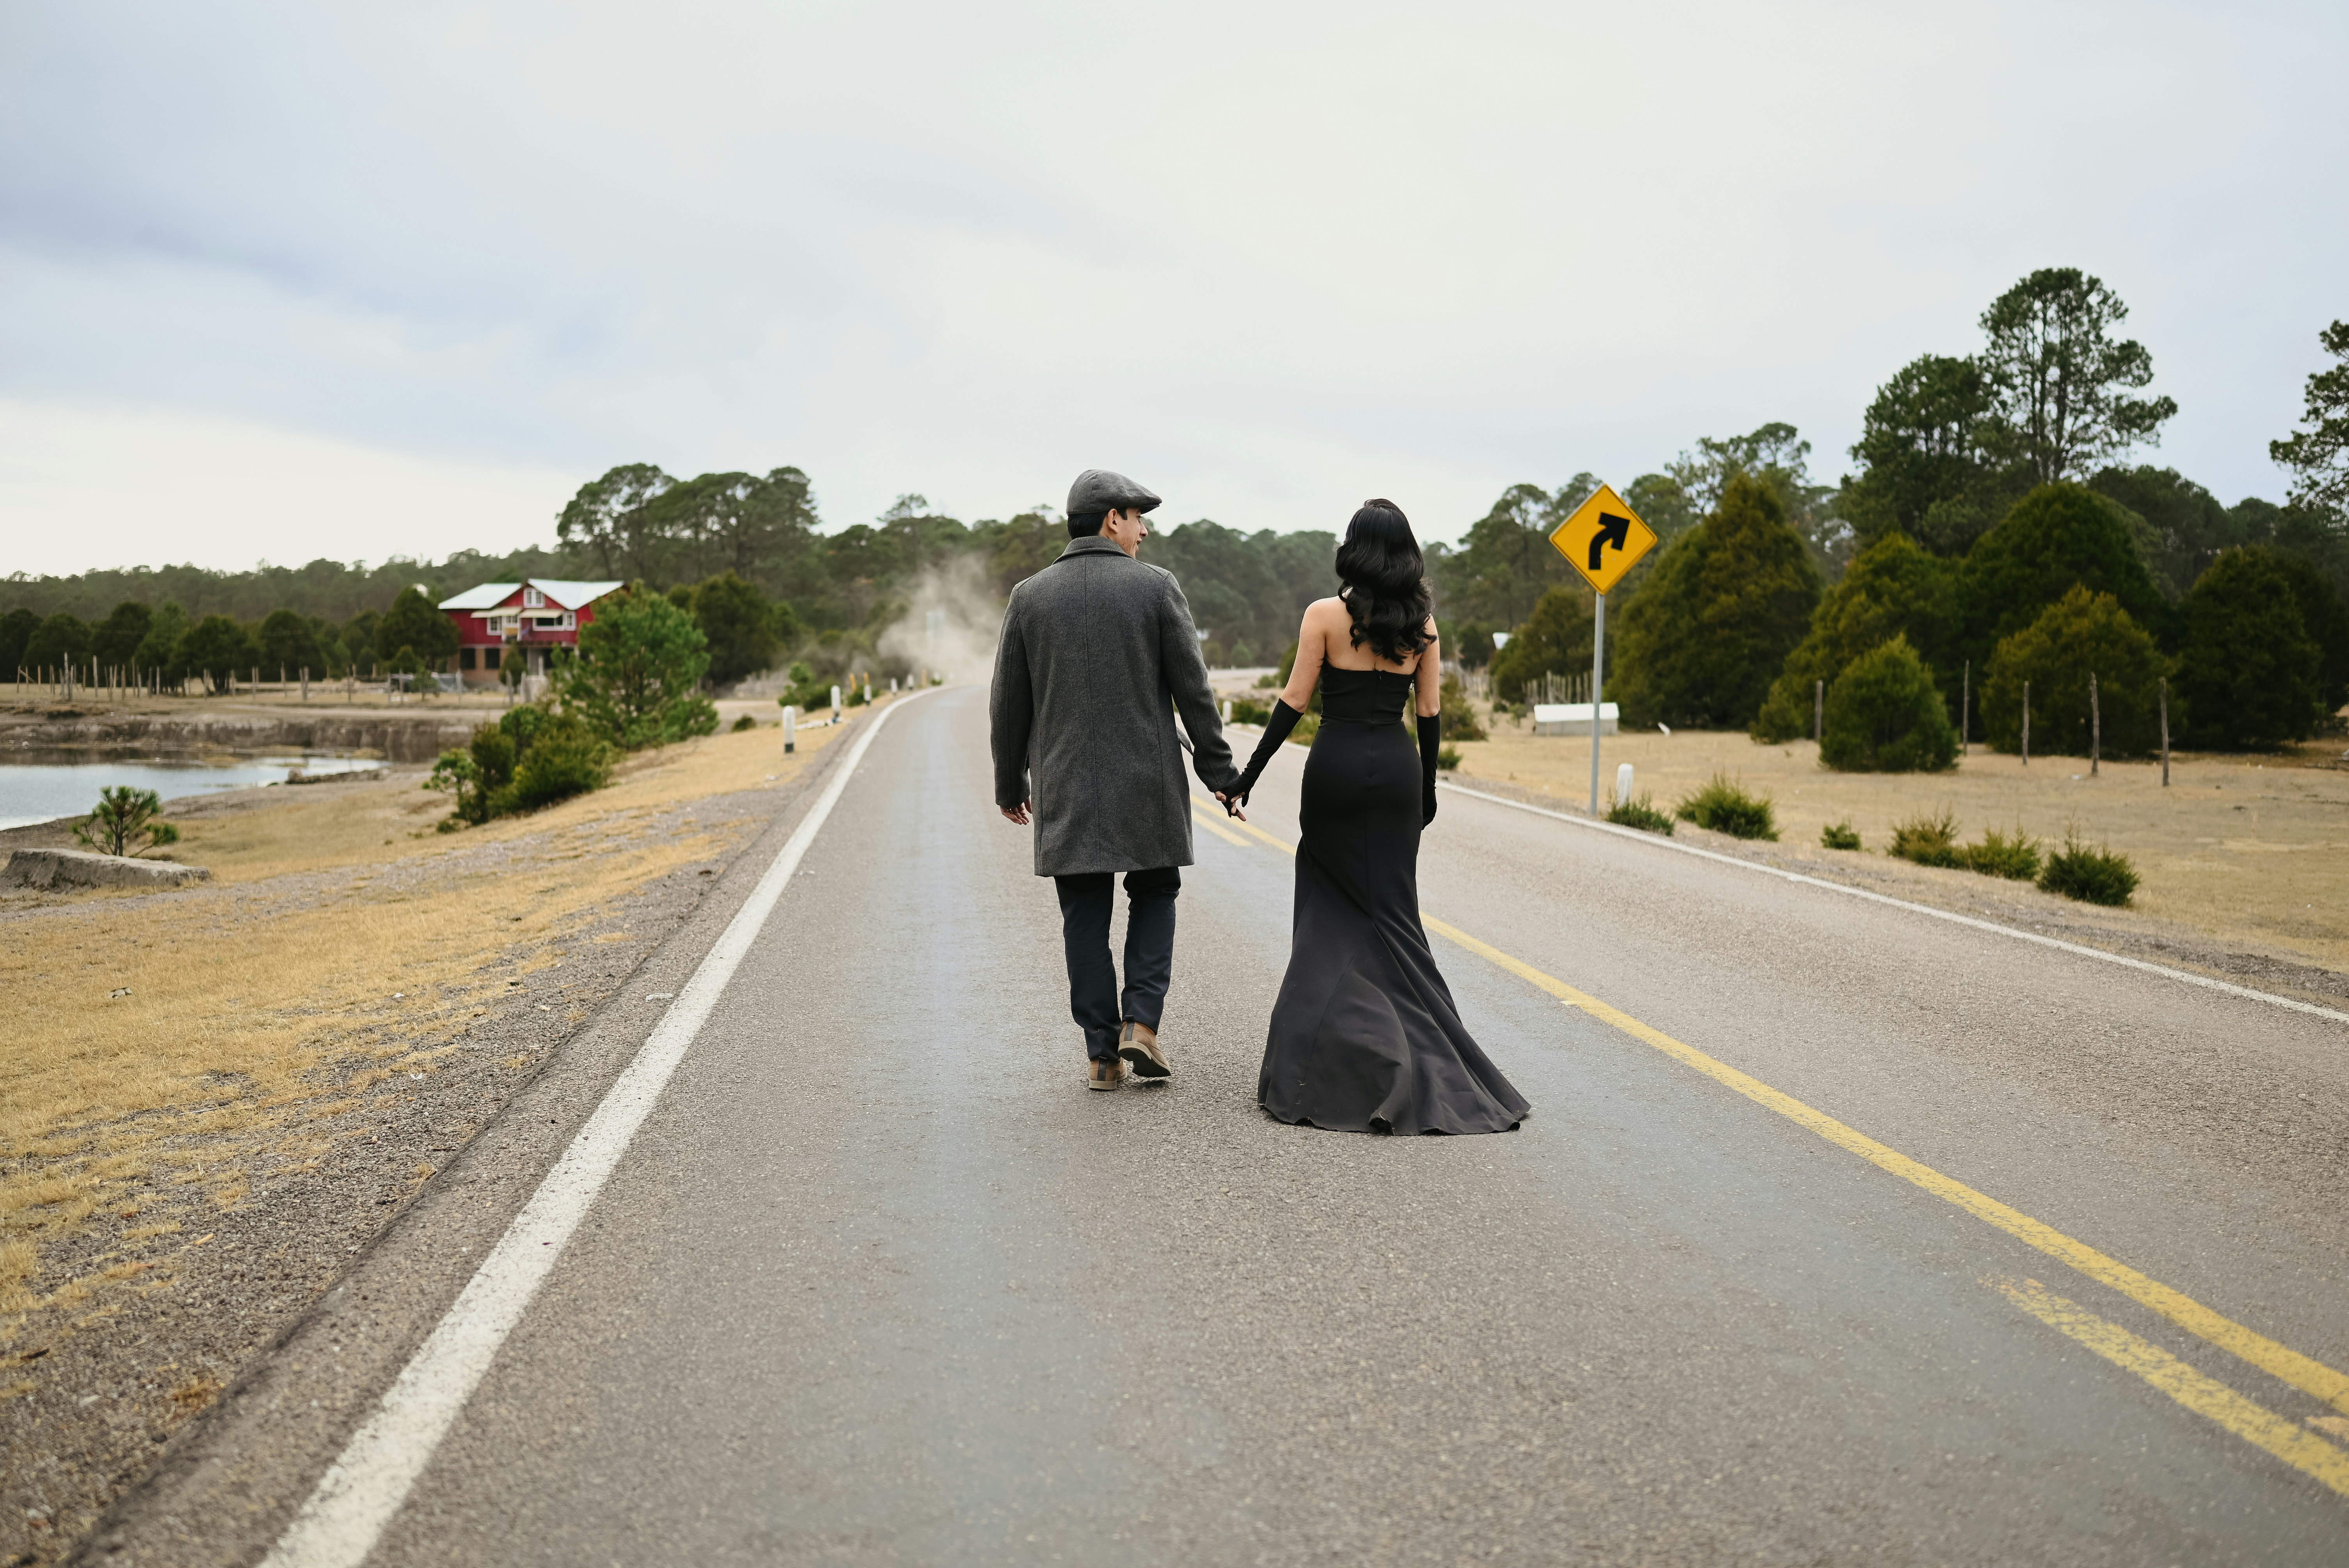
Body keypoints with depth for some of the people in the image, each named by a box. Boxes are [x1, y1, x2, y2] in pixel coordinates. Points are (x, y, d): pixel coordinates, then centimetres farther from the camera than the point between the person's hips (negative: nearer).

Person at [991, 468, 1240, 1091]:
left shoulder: (1029, 597, 3)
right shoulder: (1156, 587, -4)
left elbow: (1008, 706, 6)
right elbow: (1193, 689, -4)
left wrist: (1010, 784, 17)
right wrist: (1218, 770, 3)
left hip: (1066, 790, 2)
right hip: (1147, 782, -1)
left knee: (1085, 918, 7)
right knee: (1154, 895, 16)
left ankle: (1103, 1053, 8)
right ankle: (1141, 1021, 2)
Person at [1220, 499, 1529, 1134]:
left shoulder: (1325, 615, -7)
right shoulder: (1422, 623, 4)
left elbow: (1293, 703, -8)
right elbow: (1431, 712, 6)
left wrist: (1245, 780, -3)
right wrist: (1427, 790, 17)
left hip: (1335, 767, -3)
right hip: (1398, 769, 3)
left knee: (1331, 907, 7)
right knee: (1391, 909, 10)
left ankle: (1316, 1067, 3)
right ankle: (1426, 1058, 11)